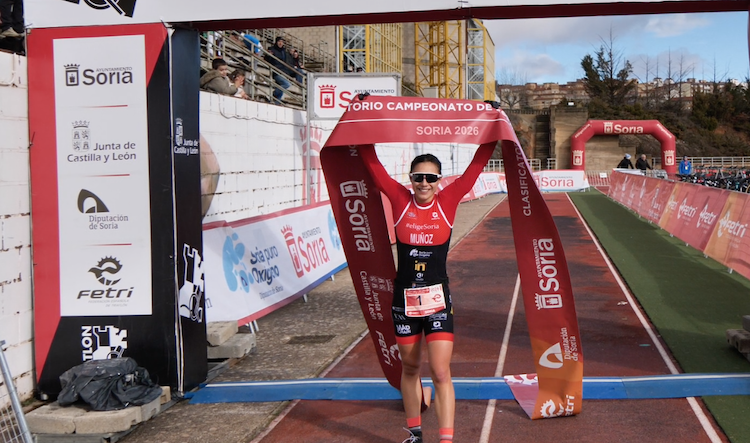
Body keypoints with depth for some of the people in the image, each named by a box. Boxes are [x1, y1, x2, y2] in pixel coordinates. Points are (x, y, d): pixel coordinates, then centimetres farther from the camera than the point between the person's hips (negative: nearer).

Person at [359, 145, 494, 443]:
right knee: (409, 368, 16)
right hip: (404, 298, 2)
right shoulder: (400, 200, -2)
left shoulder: (448, 200, -3)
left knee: (441, 373, -6)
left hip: (437, 298, -2)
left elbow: (476, 166, -3)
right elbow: (373, 165, 0)